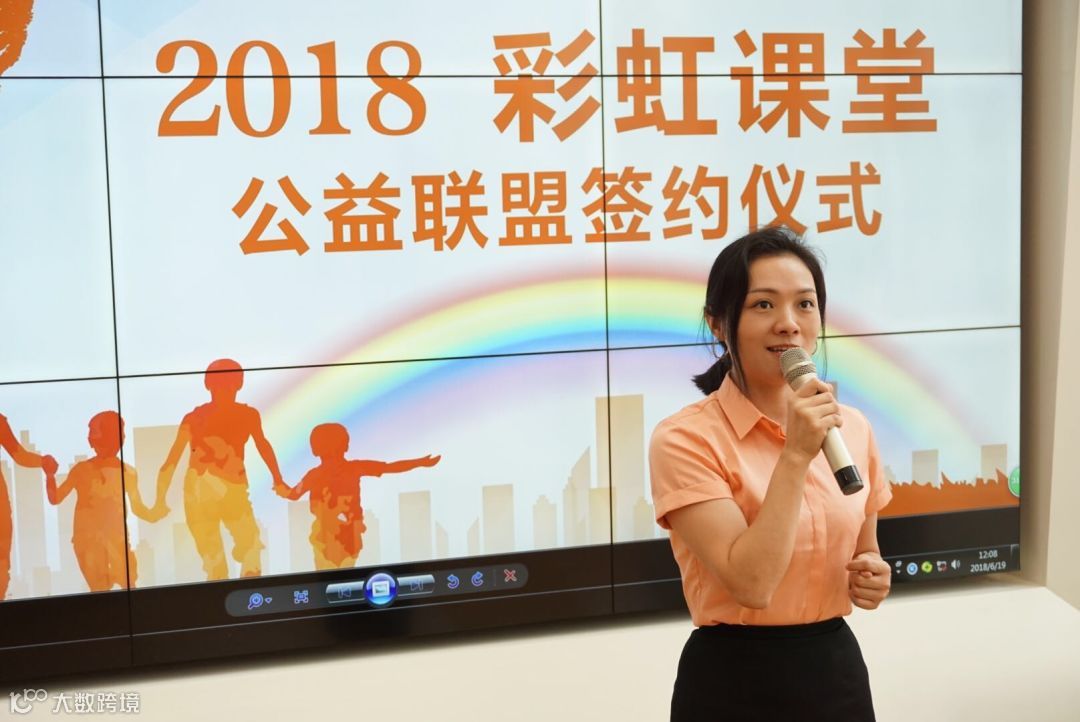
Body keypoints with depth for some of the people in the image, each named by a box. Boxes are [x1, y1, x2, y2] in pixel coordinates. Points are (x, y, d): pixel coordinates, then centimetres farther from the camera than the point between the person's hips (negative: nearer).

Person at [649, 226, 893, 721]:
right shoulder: (685, 438, -16)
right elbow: (751, 583, -24)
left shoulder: (852, 427, 1)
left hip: (838, 668, 5)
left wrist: (872, 578, -5)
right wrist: (796, 455, -25)